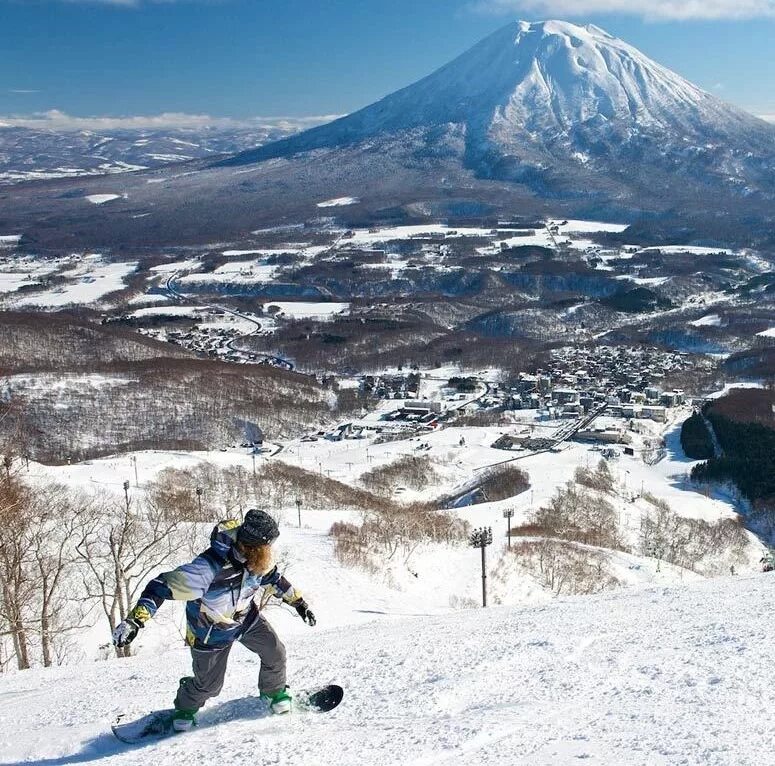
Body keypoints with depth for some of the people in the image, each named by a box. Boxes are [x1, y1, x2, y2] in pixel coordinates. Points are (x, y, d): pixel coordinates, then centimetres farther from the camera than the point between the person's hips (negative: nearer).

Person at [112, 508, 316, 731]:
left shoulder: (256, 557, -21)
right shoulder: (211, 567, -43)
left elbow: (274, 578, 1)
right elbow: (166, 585, -44)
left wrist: (298, 602, 8)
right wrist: (135, 620, -52)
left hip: (248, 616, 5)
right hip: (212, 629, -5)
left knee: (275, 654, 4)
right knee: (208, 684, 6)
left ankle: (274, 692, 36)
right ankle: (185, 707, 41)